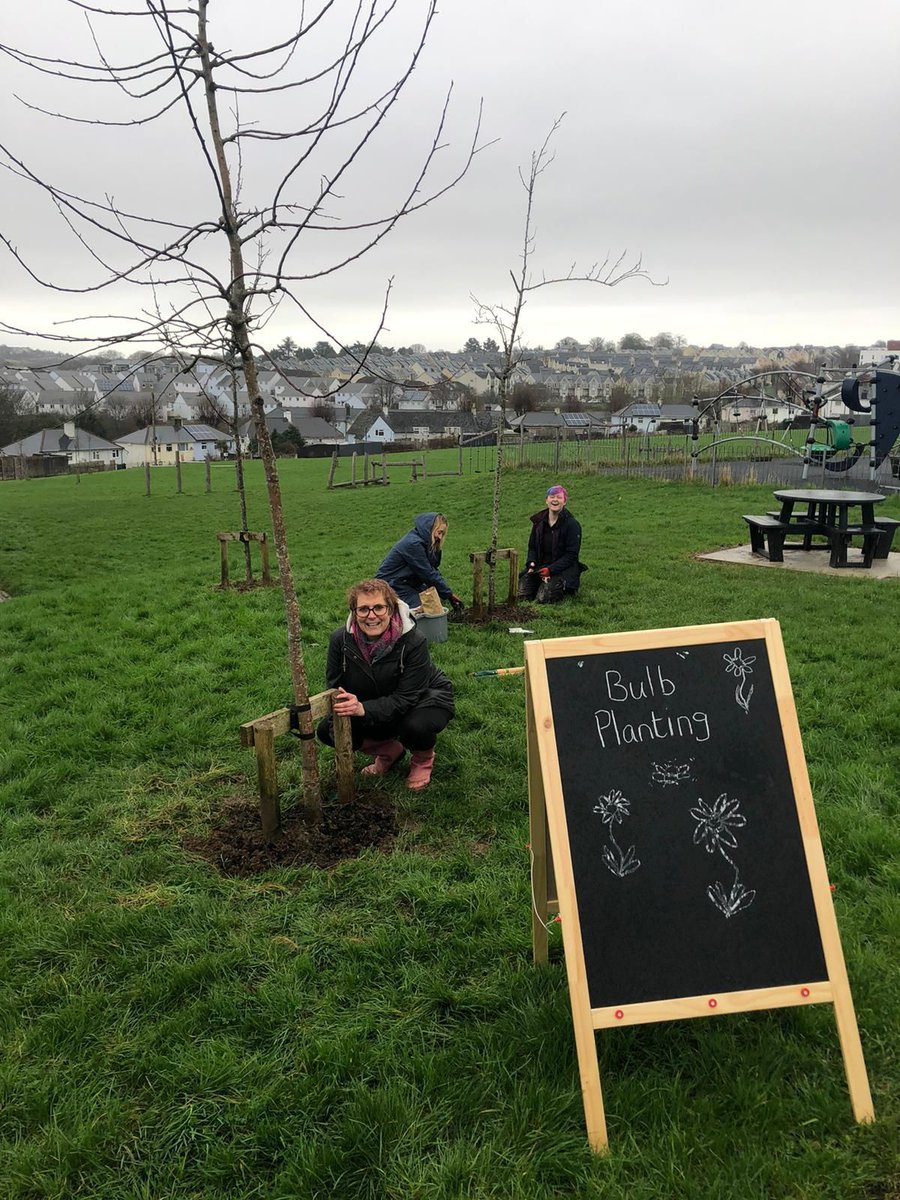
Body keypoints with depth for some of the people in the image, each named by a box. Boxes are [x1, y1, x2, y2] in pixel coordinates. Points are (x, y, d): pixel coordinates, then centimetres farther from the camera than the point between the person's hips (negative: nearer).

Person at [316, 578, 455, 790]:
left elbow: (405, 698, -31)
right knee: (327, 731, -12)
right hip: (377, 706, 4)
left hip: (426, 699, -4)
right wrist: (341, 708, -30)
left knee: (416, 727, -37)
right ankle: (390, 750, 11)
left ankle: (423, 758, 1)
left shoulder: (413, 642, -31)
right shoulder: (341, 640, -19)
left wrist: (363, 709, -44)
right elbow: (334, 685, -9)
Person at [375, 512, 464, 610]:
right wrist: (449, 594, -14)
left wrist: (450, 594, -3)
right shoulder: (413, 544, -25)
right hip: (391, 585, -10)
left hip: (405, 582, 10)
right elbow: (428, 574, -22)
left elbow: (433, 570, 5)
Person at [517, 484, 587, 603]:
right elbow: (532, 546, 15)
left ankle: (562, 588, 9)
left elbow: (571, 555, -11)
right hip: (539, 567, 5)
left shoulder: (572, 525, -9)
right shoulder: (539, 521, 8)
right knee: (522, 595, -14)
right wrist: (532, 564, -7)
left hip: (561, 569, -5)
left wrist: (550, 570, -20)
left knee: (543, 598, -23)